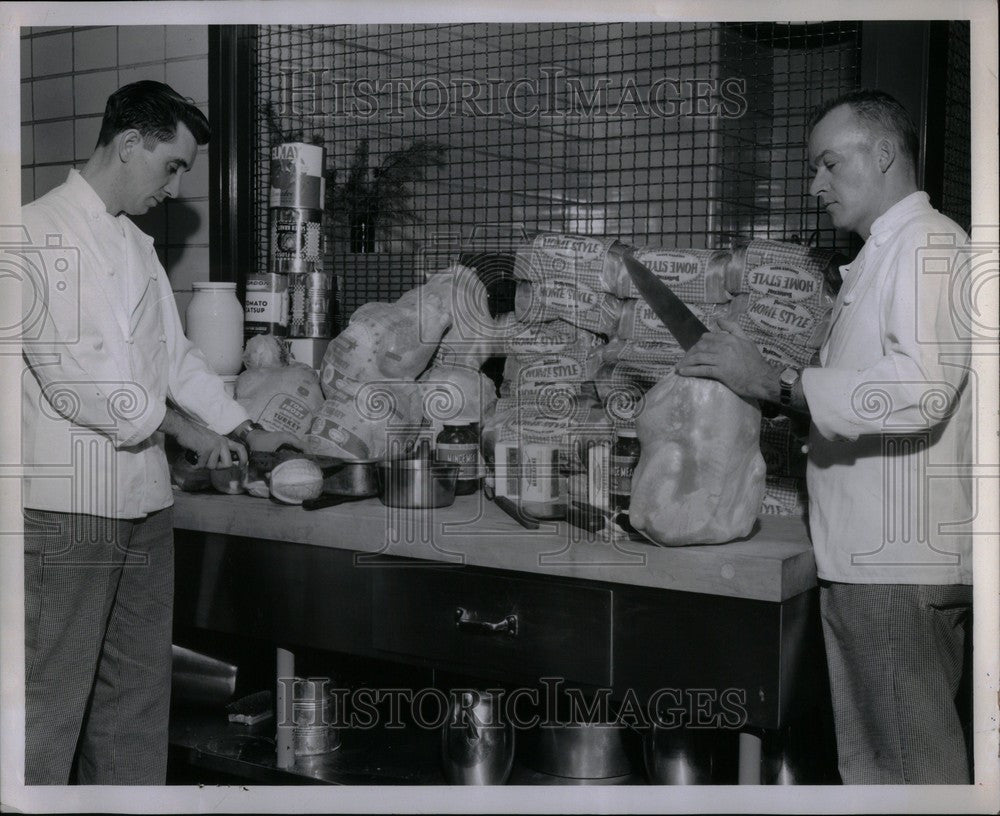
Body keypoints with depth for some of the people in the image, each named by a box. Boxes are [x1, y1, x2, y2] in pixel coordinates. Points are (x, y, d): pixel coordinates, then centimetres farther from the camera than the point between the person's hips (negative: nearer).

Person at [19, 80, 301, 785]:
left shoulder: (136, 244, 17)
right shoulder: (44, 232, -11)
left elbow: (174, 354, 24)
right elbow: (75, 373, -18)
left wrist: (248, 434, 20)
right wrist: (187, 431, -11)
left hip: (143, 501, 9)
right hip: (69, 507, -9)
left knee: (137, 694, 14)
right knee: (50, 698, -2)